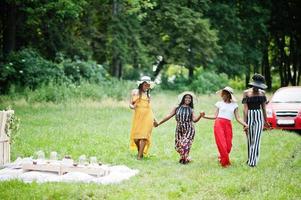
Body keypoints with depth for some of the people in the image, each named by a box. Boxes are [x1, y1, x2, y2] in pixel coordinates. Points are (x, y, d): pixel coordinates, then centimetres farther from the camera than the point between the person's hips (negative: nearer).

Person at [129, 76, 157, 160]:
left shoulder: (148, 95, 17)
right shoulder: (135, 92, 10)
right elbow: (130, 104, 5)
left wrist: (154, 119, 19)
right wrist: (132, 106, -18)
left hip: (147, 117, 1)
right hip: (138, 116, -1)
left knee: (144, 135, -9)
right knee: (135, 136, -3)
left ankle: (140, 155, -8)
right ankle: (139, 152, 19)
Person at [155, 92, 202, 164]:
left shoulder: (191, 110, 6)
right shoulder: (177, 108, 6)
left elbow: (194, 119, -6)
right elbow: (169, 116, 8)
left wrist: (200, 115, -26)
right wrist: (159, 123, 6)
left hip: (189, 130, -2)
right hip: (179, 130, 2)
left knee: (185, 144, -15)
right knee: (178, 146, 1)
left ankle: (184, 159, 5)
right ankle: (184, 158, 24)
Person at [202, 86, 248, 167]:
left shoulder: (234, 105, 12)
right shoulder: (220, 104, 11)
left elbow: (238, 118, 8)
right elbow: (215, 116, 11)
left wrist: (245, 124, -6)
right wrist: (205, 116, 1)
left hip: (228, 125, 1)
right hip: (219, 124, -1)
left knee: (228, 145, -3)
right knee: (222, 144, -10)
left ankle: (221, 158, 22)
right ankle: (225, 162, 1)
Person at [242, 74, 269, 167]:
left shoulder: (262, 93, 6)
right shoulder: (246, 93, -3)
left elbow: (263, 108, 13)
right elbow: (245, 108, -7)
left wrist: (265, 121, 16)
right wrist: (245, 122, -12)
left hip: (259, 117, 1)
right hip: (249, 116, -1)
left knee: (256, 139, -8)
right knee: (250, 139, 7)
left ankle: (253, 161, -11)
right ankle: (250, 159, 21)